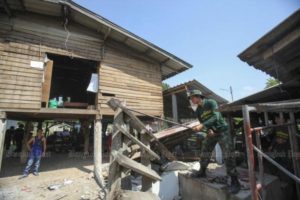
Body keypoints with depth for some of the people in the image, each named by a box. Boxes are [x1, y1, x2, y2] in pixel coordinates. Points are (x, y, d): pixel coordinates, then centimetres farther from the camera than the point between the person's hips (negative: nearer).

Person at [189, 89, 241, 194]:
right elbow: (203, 123, 3)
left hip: (222, 131, -6)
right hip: (211, 133, 6)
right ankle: (202, 172, 32)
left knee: (228, 155, -8)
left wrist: (202, 126, -36)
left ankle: (235, 182, 4)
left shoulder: (211, 102, -17)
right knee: (204, 153, 11)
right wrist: (208, 130, -20)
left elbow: (215, 117, -28)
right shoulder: (198, 111, 2)